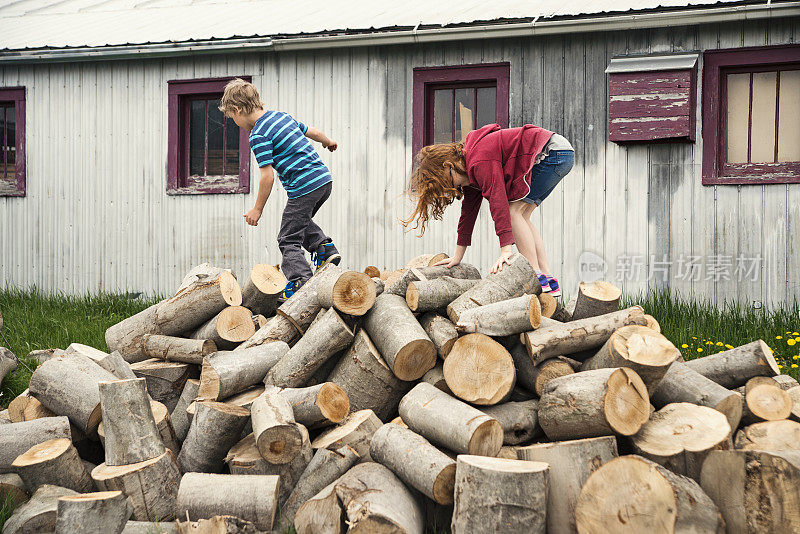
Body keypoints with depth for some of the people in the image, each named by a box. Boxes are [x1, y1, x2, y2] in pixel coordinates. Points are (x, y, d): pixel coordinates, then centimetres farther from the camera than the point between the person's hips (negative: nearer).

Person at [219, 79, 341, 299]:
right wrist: (328, 141, 47)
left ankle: (300, 279, -11)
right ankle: (324, 247, 17)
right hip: (325, 180, 9)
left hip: (304, 188, -9)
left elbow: (267, 176, -14)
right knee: (301, 221, 31)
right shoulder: (282, 116, 13)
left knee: (288, 239, -1)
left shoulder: (258, 136, -12)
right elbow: (312, 131, 25)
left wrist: (257, 209, -4)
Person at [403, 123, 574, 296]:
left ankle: (536, 277, -16)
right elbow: (469, 210, 15)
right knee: (521, 217, 8)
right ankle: (550, 281, 5)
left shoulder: (481, 162, -21)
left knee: (513, 211, -12)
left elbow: (498, 201, -29)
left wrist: (506, 249, -32)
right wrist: (457, 257, 16)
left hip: (554, 152, -10)